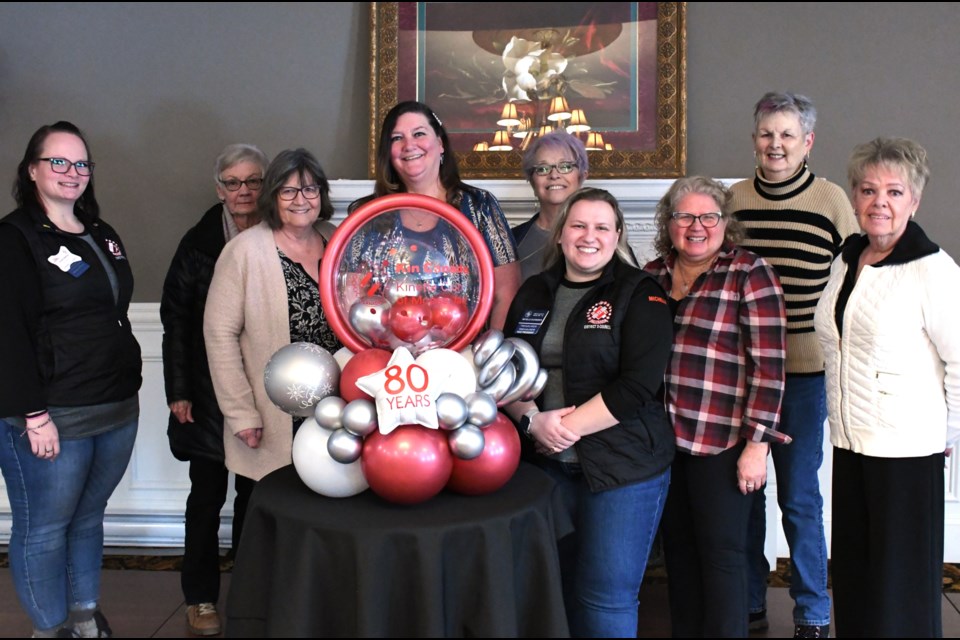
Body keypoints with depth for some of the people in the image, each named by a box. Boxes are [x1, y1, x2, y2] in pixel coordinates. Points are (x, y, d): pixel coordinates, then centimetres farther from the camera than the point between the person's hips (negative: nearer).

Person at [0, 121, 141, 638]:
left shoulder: (102, 236, 15)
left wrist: (129, 390, 17)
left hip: (117, 410, 7)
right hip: (51, 417, -7)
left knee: (89, 518, 17)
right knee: (44, 530, 5)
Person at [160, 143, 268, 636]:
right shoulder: (198, 243, -1)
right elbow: (175, 318, -1)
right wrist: (178, 391, -6)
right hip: (209, 389, -1)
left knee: (254, 492, 10)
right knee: (207, 494, 6)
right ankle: (200, 598, 20)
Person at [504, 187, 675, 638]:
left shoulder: (640, 295, -3)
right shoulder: (534, 292, 11)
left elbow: (637, 386, -13)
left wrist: (568, 426, -15)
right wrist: (533, 420, -9)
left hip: (623, 467, -4)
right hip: (546, 465, 4)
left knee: (606, 599, 0)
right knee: (557, 592, 10)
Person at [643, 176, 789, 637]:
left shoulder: (749, 274, -7)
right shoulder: (652, 275, 9)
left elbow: (768, 366, -11)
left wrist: (757, 444, -14)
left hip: (722, 444, -5)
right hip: (663, 441, 5)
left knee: (721, 552, 4)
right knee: (678, 547, 14)